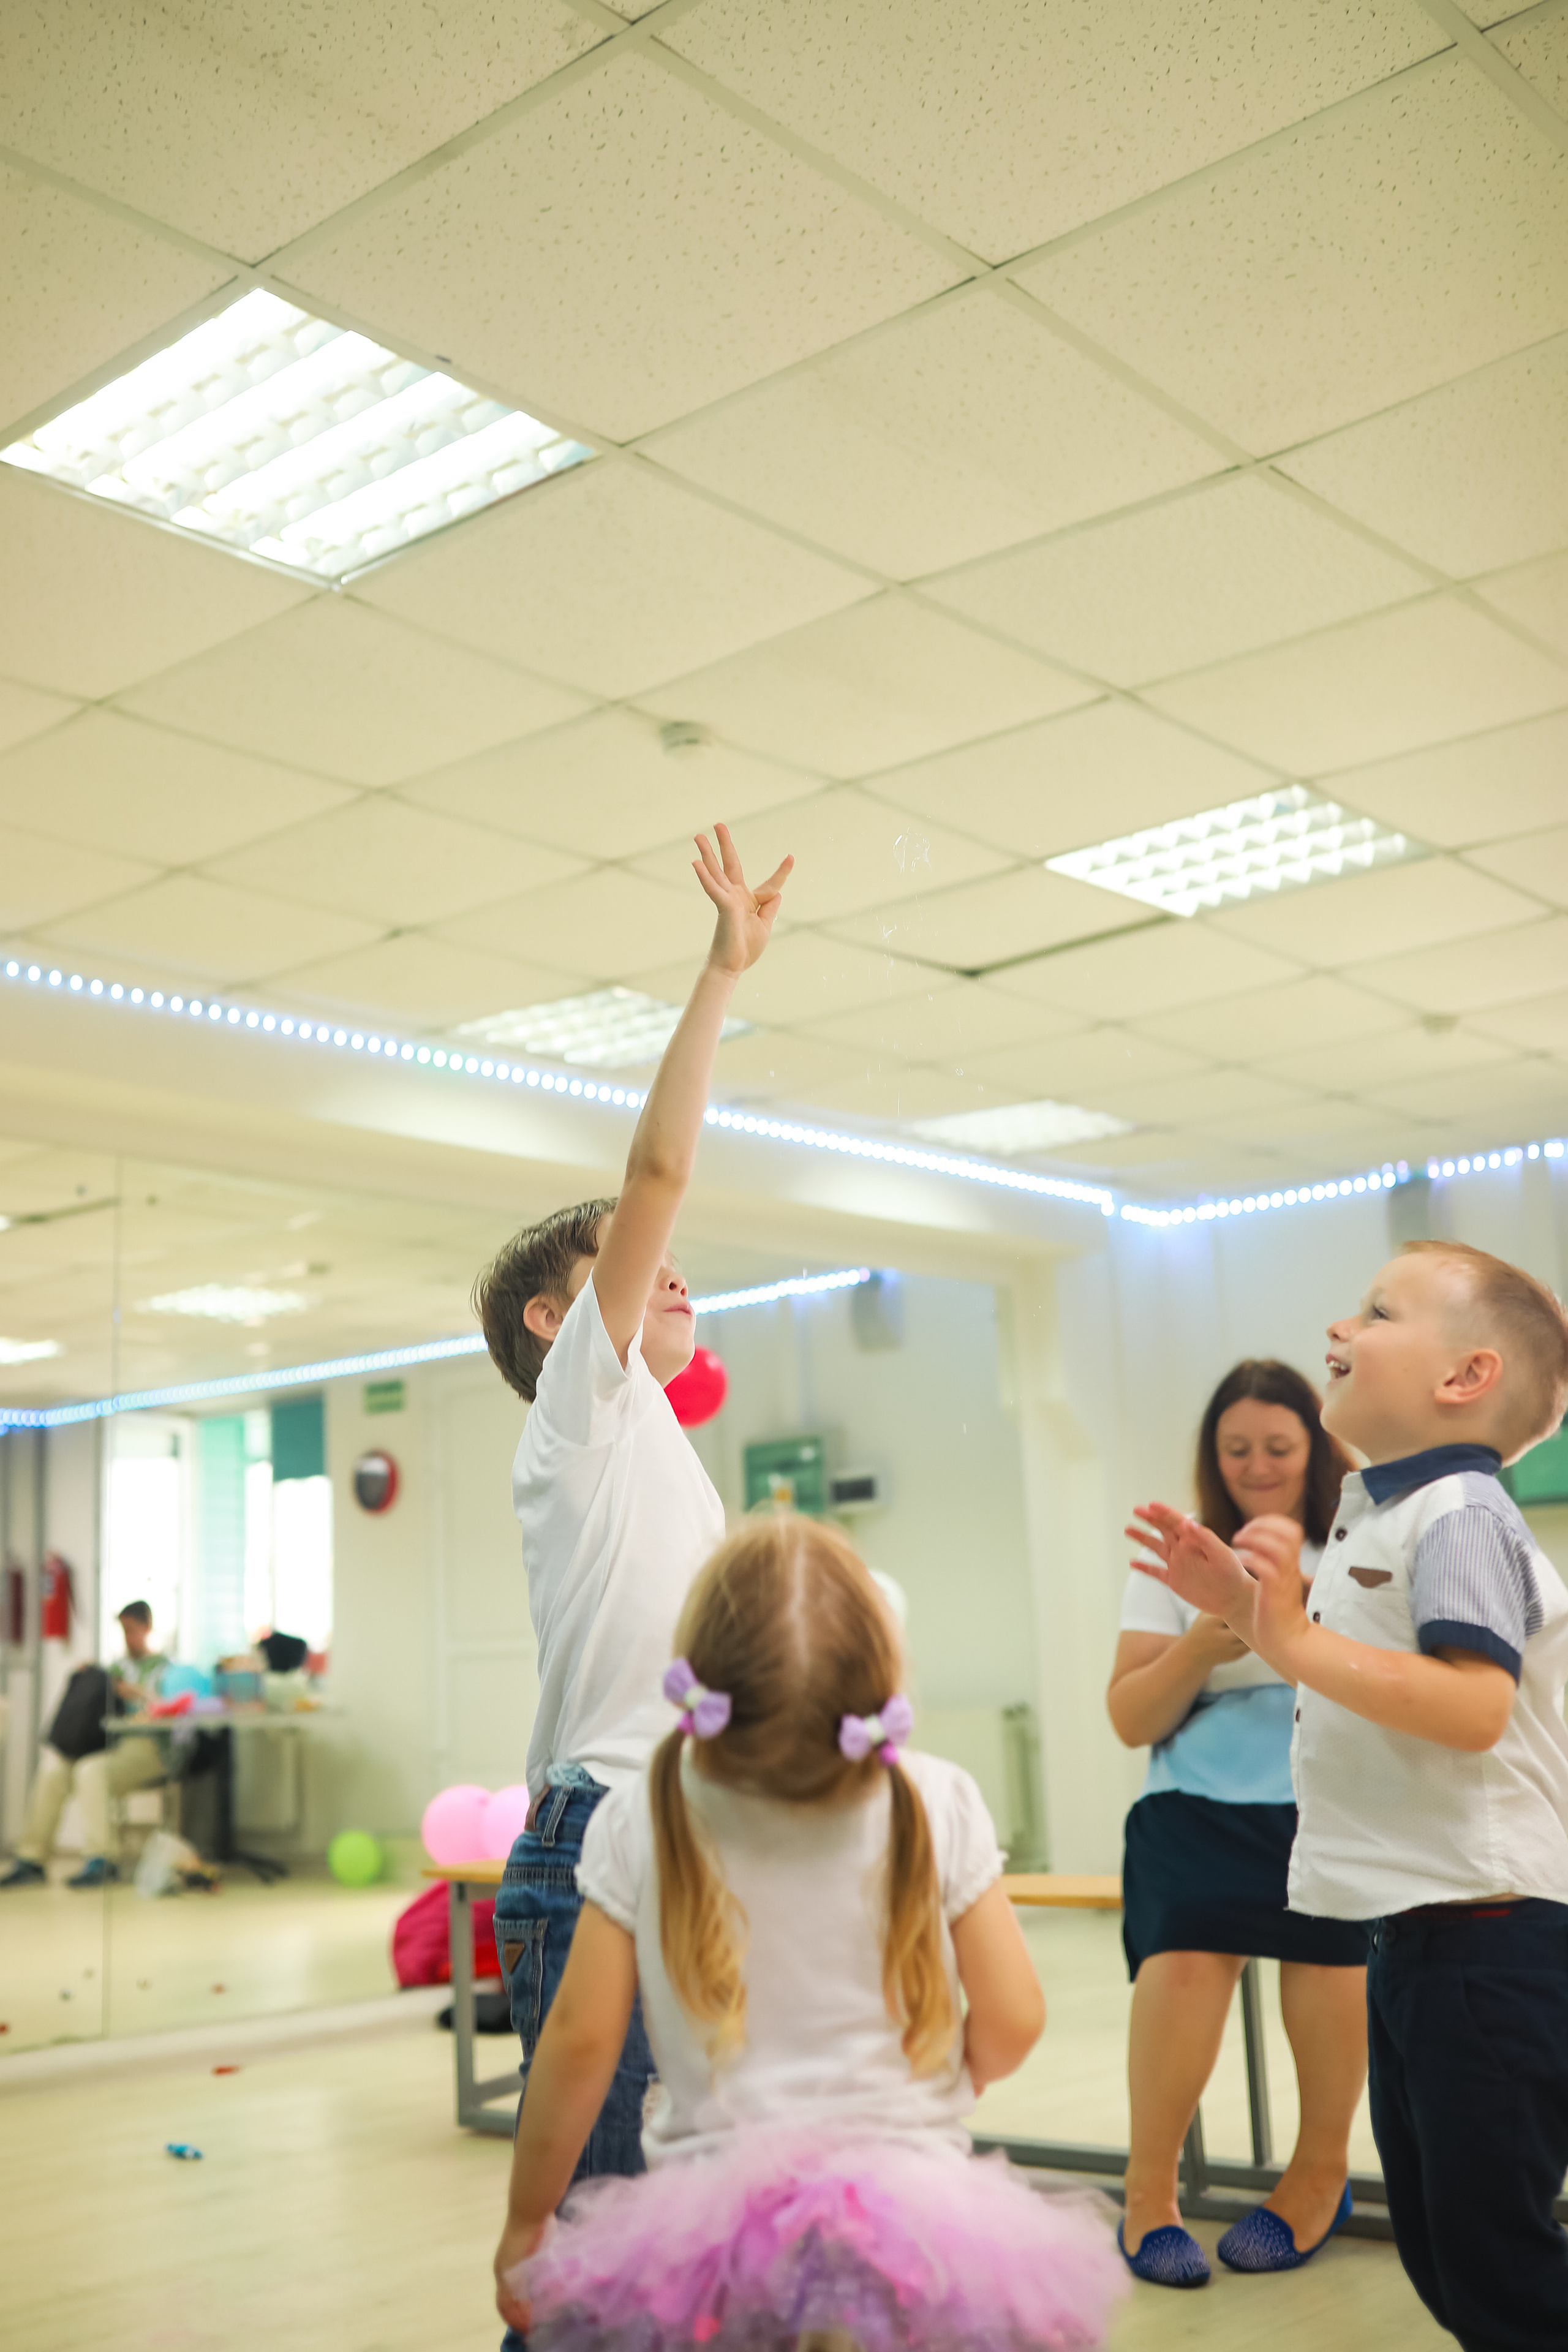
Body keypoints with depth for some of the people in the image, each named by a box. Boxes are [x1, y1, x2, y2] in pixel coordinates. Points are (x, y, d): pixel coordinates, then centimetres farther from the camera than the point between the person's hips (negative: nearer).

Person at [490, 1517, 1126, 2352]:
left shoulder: (639, 1822, -7)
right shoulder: (939, 1807, -7)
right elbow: (1011, 2019, -3)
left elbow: (581, 2039, -4)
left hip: (708, 2213, 1)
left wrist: (523, 2225, 9)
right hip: (914, 2198, 0)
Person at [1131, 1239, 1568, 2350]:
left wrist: (1294, 1636, -29)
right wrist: (1241, 1606, 15)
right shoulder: (1376, 1516, 13)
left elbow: (1472, 1705, -30)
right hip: (1414, 1933, 10)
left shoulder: (1458, 1515, -16)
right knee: (1438, 2252, 20)